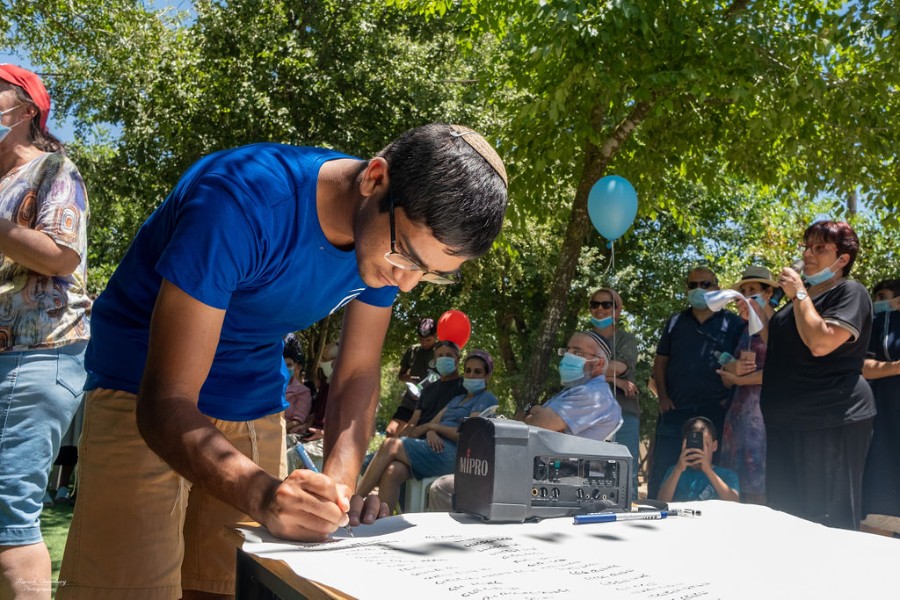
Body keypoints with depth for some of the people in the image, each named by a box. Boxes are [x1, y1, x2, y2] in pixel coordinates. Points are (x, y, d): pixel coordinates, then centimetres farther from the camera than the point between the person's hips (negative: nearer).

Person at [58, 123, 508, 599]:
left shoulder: (393, 237, -11)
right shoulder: (242, 202, -31)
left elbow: (357, 375, -4)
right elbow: (165, 403, -31)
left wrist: (339, 484, -20)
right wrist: (263, 496, -46)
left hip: (256, 410, 5)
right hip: (143, 396, -4)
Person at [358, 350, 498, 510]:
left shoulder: (487, 399, 7)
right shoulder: (457, 399, 31)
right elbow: (433, 422, 19)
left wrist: (431, 427, 0)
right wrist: (430, 432, -6)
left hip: (450, 454, -7)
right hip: (436, 447, 7)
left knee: (390, 445, -23)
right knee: (393, 471, -27)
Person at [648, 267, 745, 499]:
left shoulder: (734, 324, 7)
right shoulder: (676, 322, 15)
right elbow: (660, 362, 15)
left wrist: (731, 399, -7)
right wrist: (662, 397, 2)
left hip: (716, 416, -2)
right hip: (674, 412, 2)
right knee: (661, 478, 1)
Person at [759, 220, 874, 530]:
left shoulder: (850, 292, -7)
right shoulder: (803, 295, 18)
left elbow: (820, 343, -23)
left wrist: (798, 295, -14)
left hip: (833, 421, -8)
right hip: (787, 421, 9)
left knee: (829, 521, -3)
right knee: (785, 512, 12)